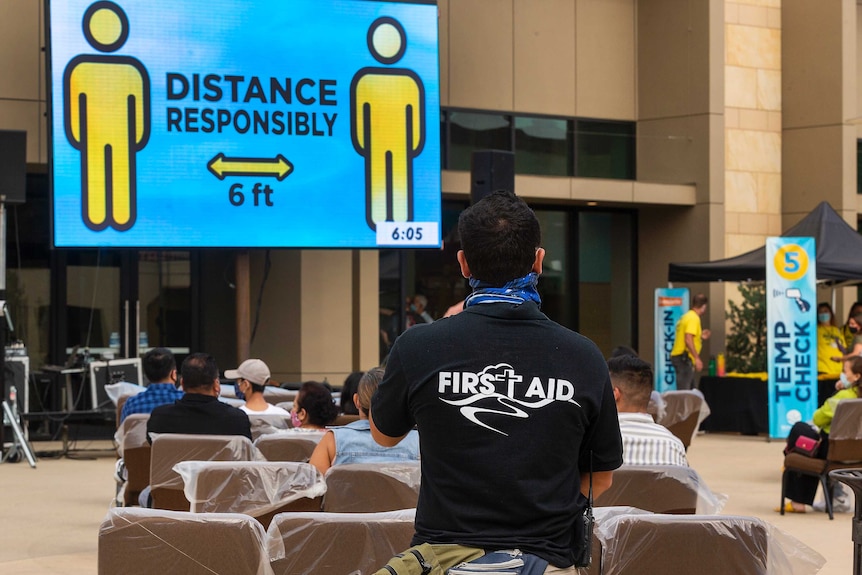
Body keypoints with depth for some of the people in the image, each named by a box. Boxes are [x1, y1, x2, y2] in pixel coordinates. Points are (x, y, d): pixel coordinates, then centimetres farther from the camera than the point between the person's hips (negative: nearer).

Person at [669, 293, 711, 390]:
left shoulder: (687, 316, 17)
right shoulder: (694, 318, -12)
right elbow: (688, 340, -23)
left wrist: (700, 337, 24)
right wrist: (697, 358, -22)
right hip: (684, 358, -10)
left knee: (689, 390, 14)